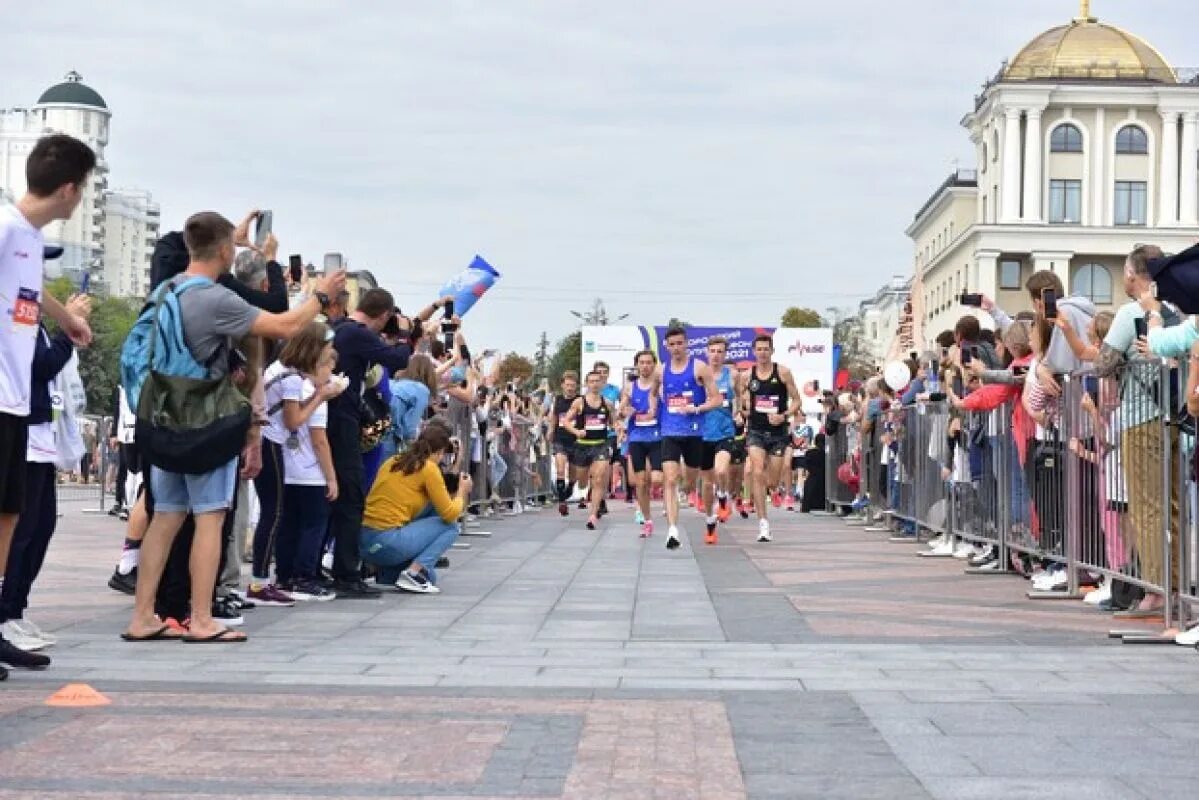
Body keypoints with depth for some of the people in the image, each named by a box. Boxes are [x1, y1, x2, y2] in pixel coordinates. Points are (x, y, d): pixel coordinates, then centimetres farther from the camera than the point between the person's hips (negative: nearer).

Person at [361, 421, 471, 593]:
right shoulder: (429, 468, -5)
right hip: (388, 543, -8)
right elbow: (449, 514, -3)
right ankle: (413, 573, -6)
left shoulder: (392, 461, 15)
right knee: (450, 526, 8)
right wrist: (462, 491, 15)